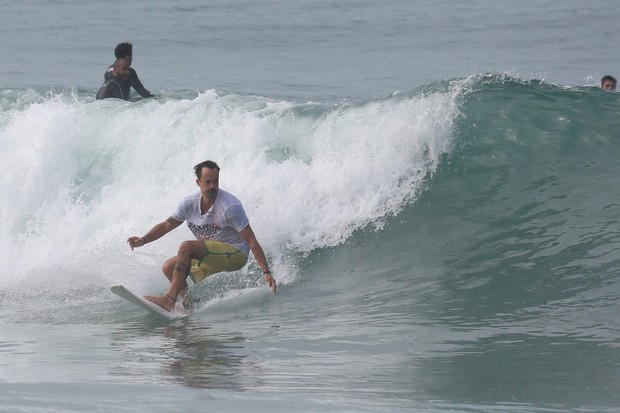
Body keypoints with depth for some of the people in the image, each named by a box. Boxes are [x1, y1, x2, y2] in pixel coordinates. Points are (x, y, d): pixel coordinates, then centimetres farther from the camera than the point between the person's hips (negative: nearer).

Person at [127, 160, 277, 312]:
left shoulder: (231, 207, -21)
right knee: (169, 267, 0)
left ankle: (169, 300, -32)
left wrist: (266, 272, -26)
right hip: (211, 256, 8)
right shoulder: (190, 202, -3)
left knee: (187, 247, -27)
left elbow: (252, 241, -21)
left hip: (235, 254, -8)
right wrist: (143, 240, -7)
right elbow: (166, 225, 9)